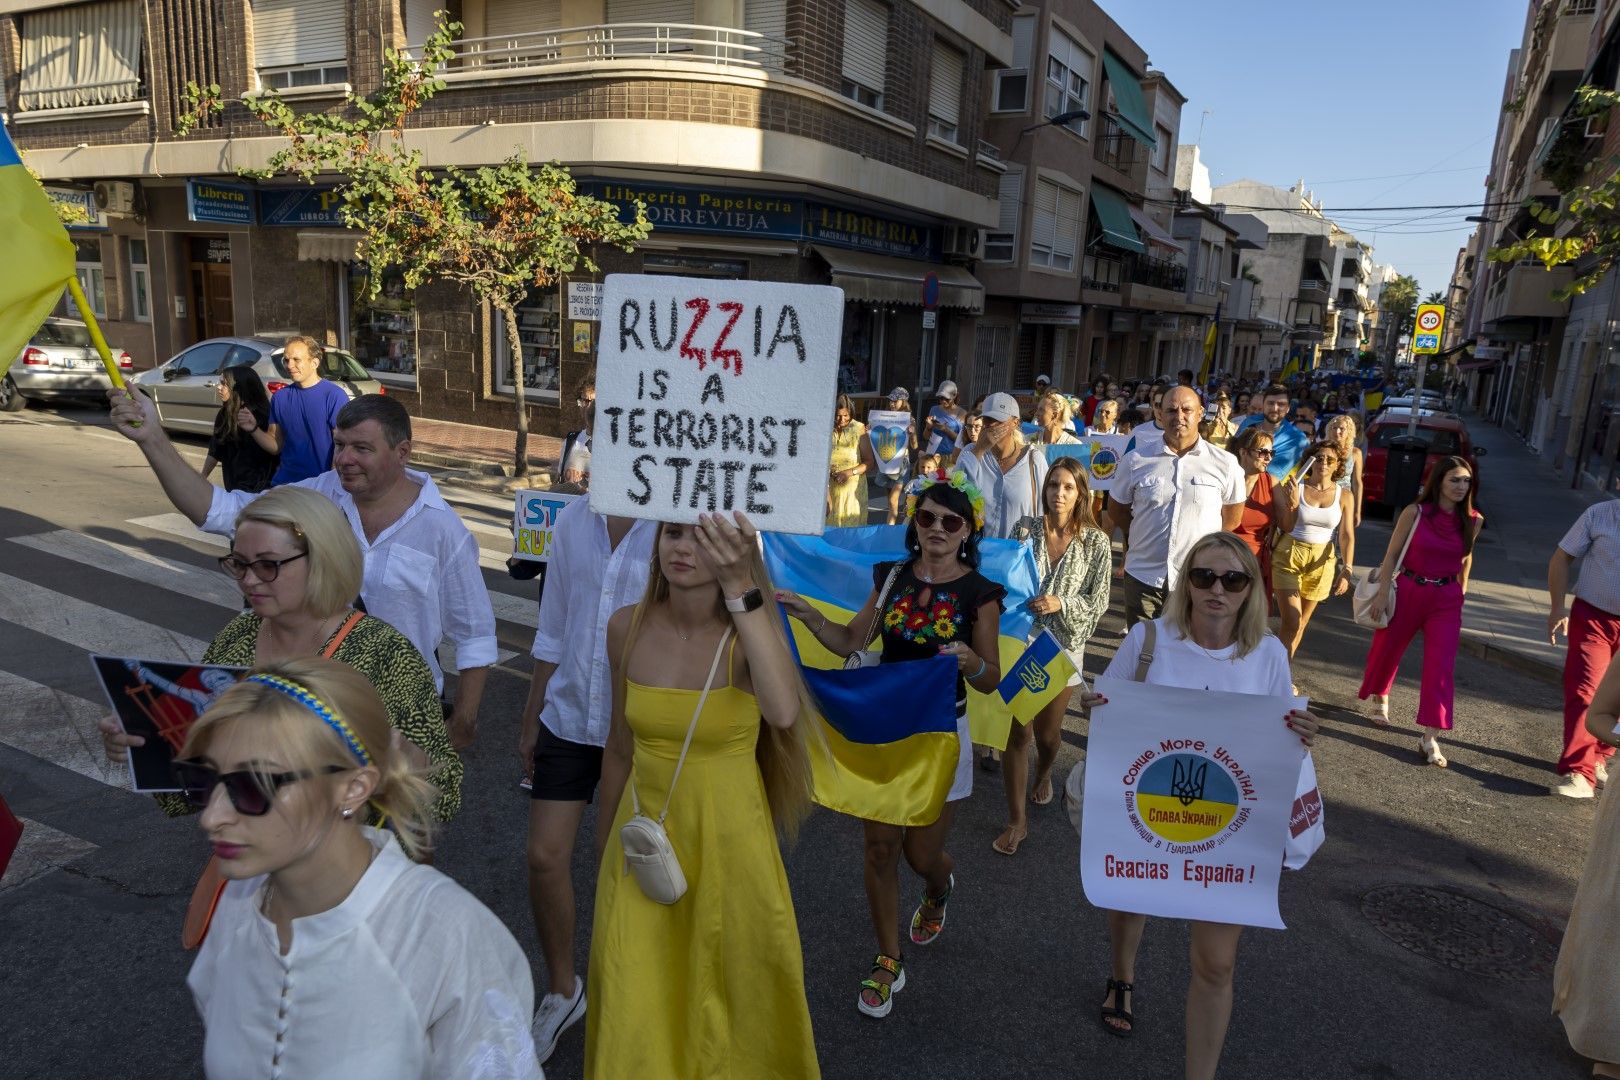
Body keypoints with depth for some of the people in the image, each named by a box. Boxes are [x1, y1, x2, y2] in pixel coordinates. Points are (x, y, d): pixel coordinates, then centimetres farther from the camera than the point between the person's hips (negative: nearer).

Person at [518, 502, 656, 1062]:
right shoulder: (573, 520, 1)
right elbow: (553, 628, 9)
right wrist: (531, 719, 14)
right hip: (569, 716, 5)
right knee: (545, 856, 8)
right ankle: (561, 989, 33)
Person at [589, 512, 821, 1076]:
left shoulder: (747, 634, -16)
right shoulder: (628, 626, -7)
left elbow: (783, 712, -40)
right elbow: (622, 744, 6)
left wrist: (739, 590, -43)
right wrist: (606, 829, 16)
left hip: (727, 839, -2)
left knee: (732, 996, 16)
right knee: (634, 998, 10)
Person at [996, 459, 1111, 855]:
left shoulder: (1096, 542, -5)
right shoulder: (1024, 529, -3)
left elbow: (1098, 601, -5)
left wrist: (1061, 604, -19)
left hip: (1062, 645, 0)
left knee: (1047, 731, 14)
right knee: (1017, 732, -1)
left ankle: (1044, 774, 51)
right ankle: (1016, 820, 12)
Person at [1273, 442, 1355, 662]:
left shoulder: (1343, 496, -1)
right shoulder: (1294, 488, -6)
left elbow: (1347, 536, -3)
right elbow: (1285, 528, -5)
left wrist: (1347, 569, -13)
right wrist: (1291, 505, -22)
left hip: (1321, 561, 3)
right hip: (1289, 555, -3)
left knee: (1301, 623, 13)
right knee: (1292, 623, -10)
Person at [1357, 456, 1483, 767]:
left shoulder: (1473, 520, -2)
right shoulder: (1415, 512, -10)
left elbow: (1466, 556, 15)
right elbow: (1392, 554, -6)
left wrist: (1461, 590, 18)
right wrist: (1383, 593, -10)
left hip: (1447, 599, 1)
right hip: (1409, 591, -1)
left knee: (1441, 665, -7)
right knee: (1387, 649, 14)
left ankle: (1430, 737, -4)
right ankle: (1380, 698, 45)